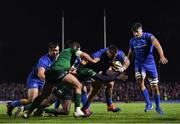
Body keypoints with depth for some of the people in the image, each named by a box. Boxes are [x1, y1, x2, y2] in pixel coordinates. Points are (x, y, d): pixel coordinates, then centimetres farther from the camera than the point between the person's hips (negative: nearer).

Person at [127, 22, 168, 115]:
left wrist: (162, 56, -44)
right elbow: (130, 53, 19)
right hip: (139, 64, 2)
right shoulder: (132, 41, 4)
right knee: (140, 81, -25)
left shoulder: (148, 37, -11)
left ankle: (158, 107, 20)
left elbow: (157, 45, -27)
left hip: (150, 63, -2)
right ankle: (148, 104, -14)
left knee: (154, 87, 1)